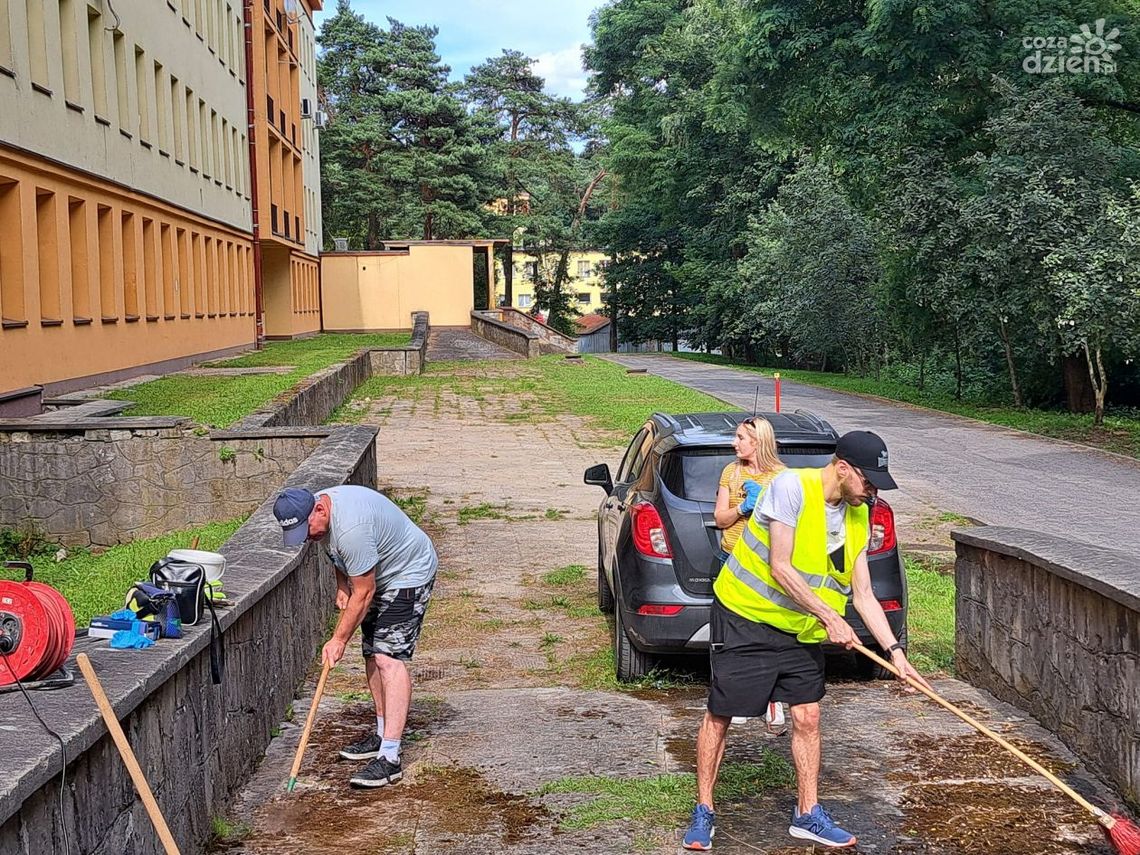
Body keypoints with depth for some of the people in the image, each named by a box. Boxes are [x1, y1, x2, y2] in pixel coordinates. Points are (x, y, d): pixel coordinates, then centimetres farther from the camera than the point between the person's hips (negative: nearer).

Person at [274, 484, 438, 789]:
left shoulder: (351, 527, -36)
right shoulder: (315, 511, -6)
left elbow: (363, 592, -28)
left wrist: (339, 640, -19)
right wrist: (342, 587, 3)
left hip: (408, 574, -10)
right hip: (377, 574, 10)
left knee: (389, 658, -18)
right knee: (372, 655, 12)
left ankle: (389, 758, -22)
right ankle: (383, 735, 25)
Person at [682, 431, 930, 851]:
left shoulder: (858, 517, 1)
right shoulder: (791, 486, -22)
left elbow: (863, 594, 3)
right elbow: (779, 568, -24)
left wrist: (895, 651, -5)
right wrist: (830, 618, -24)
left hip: (800, 630, 7)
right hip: (744, 616, -6)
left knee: (807, 717, 6)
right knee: (719, 716, 0)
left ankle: (807, 815, 21)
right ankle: (703, 812, 14)